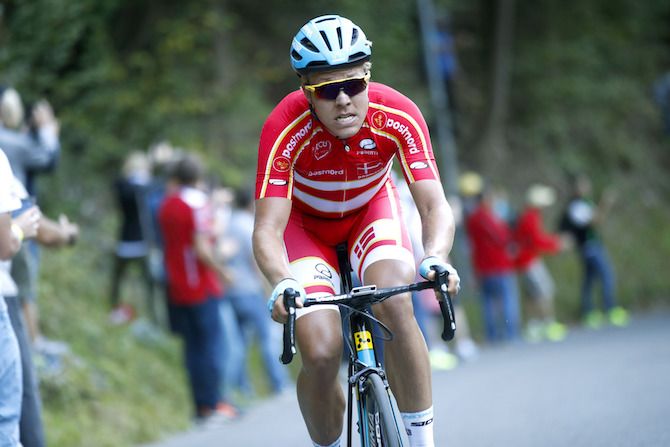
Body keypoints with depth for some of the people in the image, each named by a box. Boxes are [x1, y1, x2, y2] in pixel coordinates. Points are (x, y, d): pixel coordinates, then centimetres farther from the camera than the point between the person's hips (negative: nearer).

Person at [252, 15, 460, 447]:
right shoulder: (286, 128, -33)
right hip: (306, 223, -1)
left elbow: (435, 205, -32)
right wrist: (282, 283, -55)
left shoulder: (398, 116, -30)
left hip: (371, 210, 1)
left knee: (396, 303, -30)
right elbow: (268, 229, -35)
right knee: (321, 353, -20)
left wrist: (436, 258, -53)